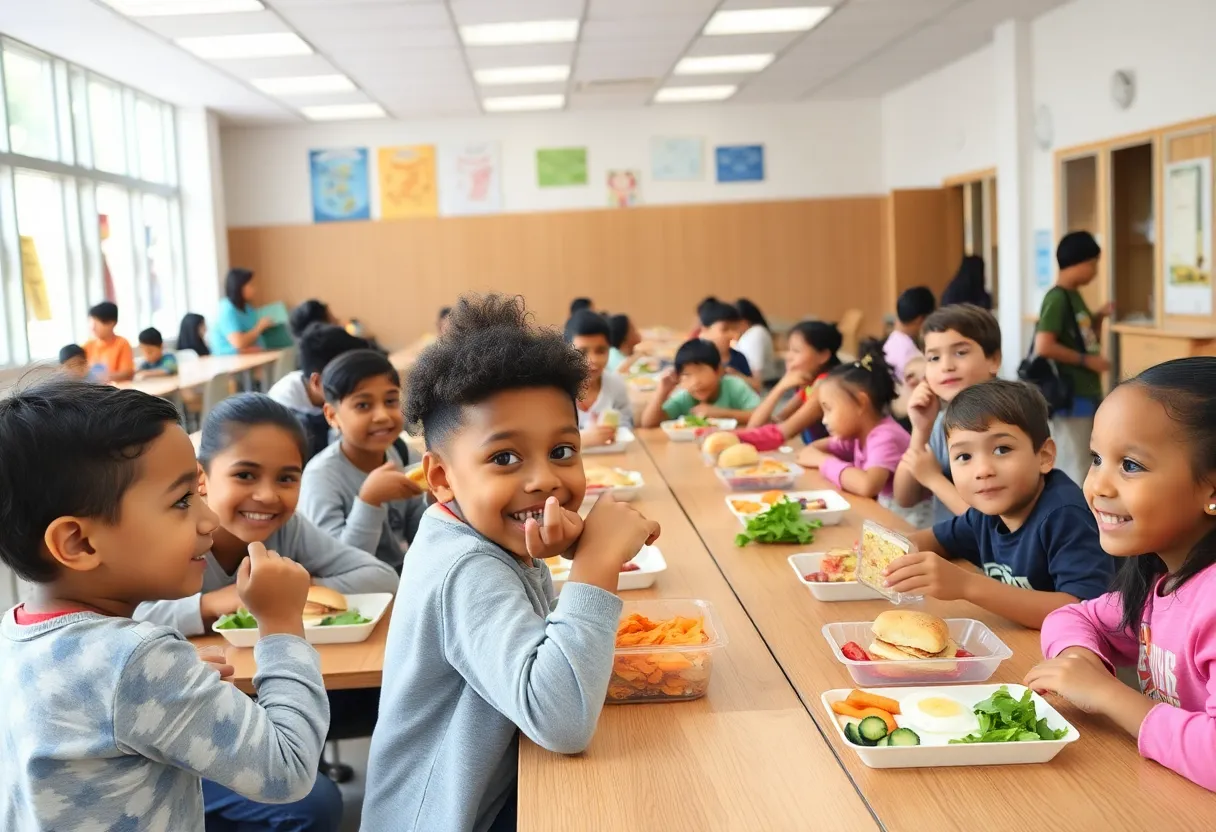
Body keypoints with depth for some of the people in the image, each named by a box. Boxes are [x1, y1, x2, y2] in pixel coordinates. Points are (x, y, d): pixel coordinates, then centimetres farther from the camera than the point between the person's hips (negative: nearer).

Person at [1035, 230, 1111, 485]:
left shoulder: (1074, 296, 14)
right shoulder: (1057, 298, -14)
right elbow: (1043, 346, -25)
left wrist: (1098, 319, 7)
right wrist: (1086, 360, -18)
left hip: (1087, 395, 10)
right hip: (1069, 397, -10)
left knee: (1085, 468, 15)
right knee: (1072, 470, -6)